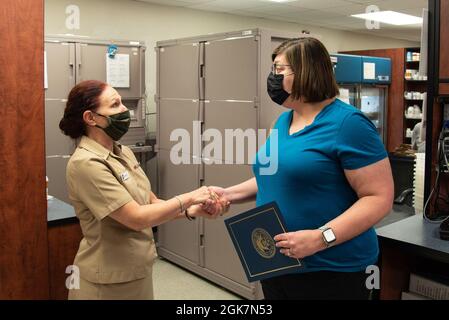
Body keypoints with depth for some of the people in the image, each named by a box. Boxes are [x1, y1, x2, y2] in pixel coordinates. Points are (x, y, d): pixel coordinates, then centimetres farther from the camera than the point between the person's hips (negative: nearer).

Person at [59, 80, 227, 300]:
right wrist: (188, 198, -17)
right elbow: (138, 218, -24)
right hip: (109, 280, -7)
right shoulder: (86, 163, -22)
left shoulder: (123, 153, 4)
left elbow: (152, 203, 5)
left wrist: (192, 211, -10)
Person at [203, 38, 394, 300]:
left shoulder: (348, 122, -16)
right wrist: (230, 194, 5)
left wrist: (321, 238, -27)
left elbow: (380, 198, -19)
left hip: (330, 269, -7)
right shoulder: (284, 120, 8)